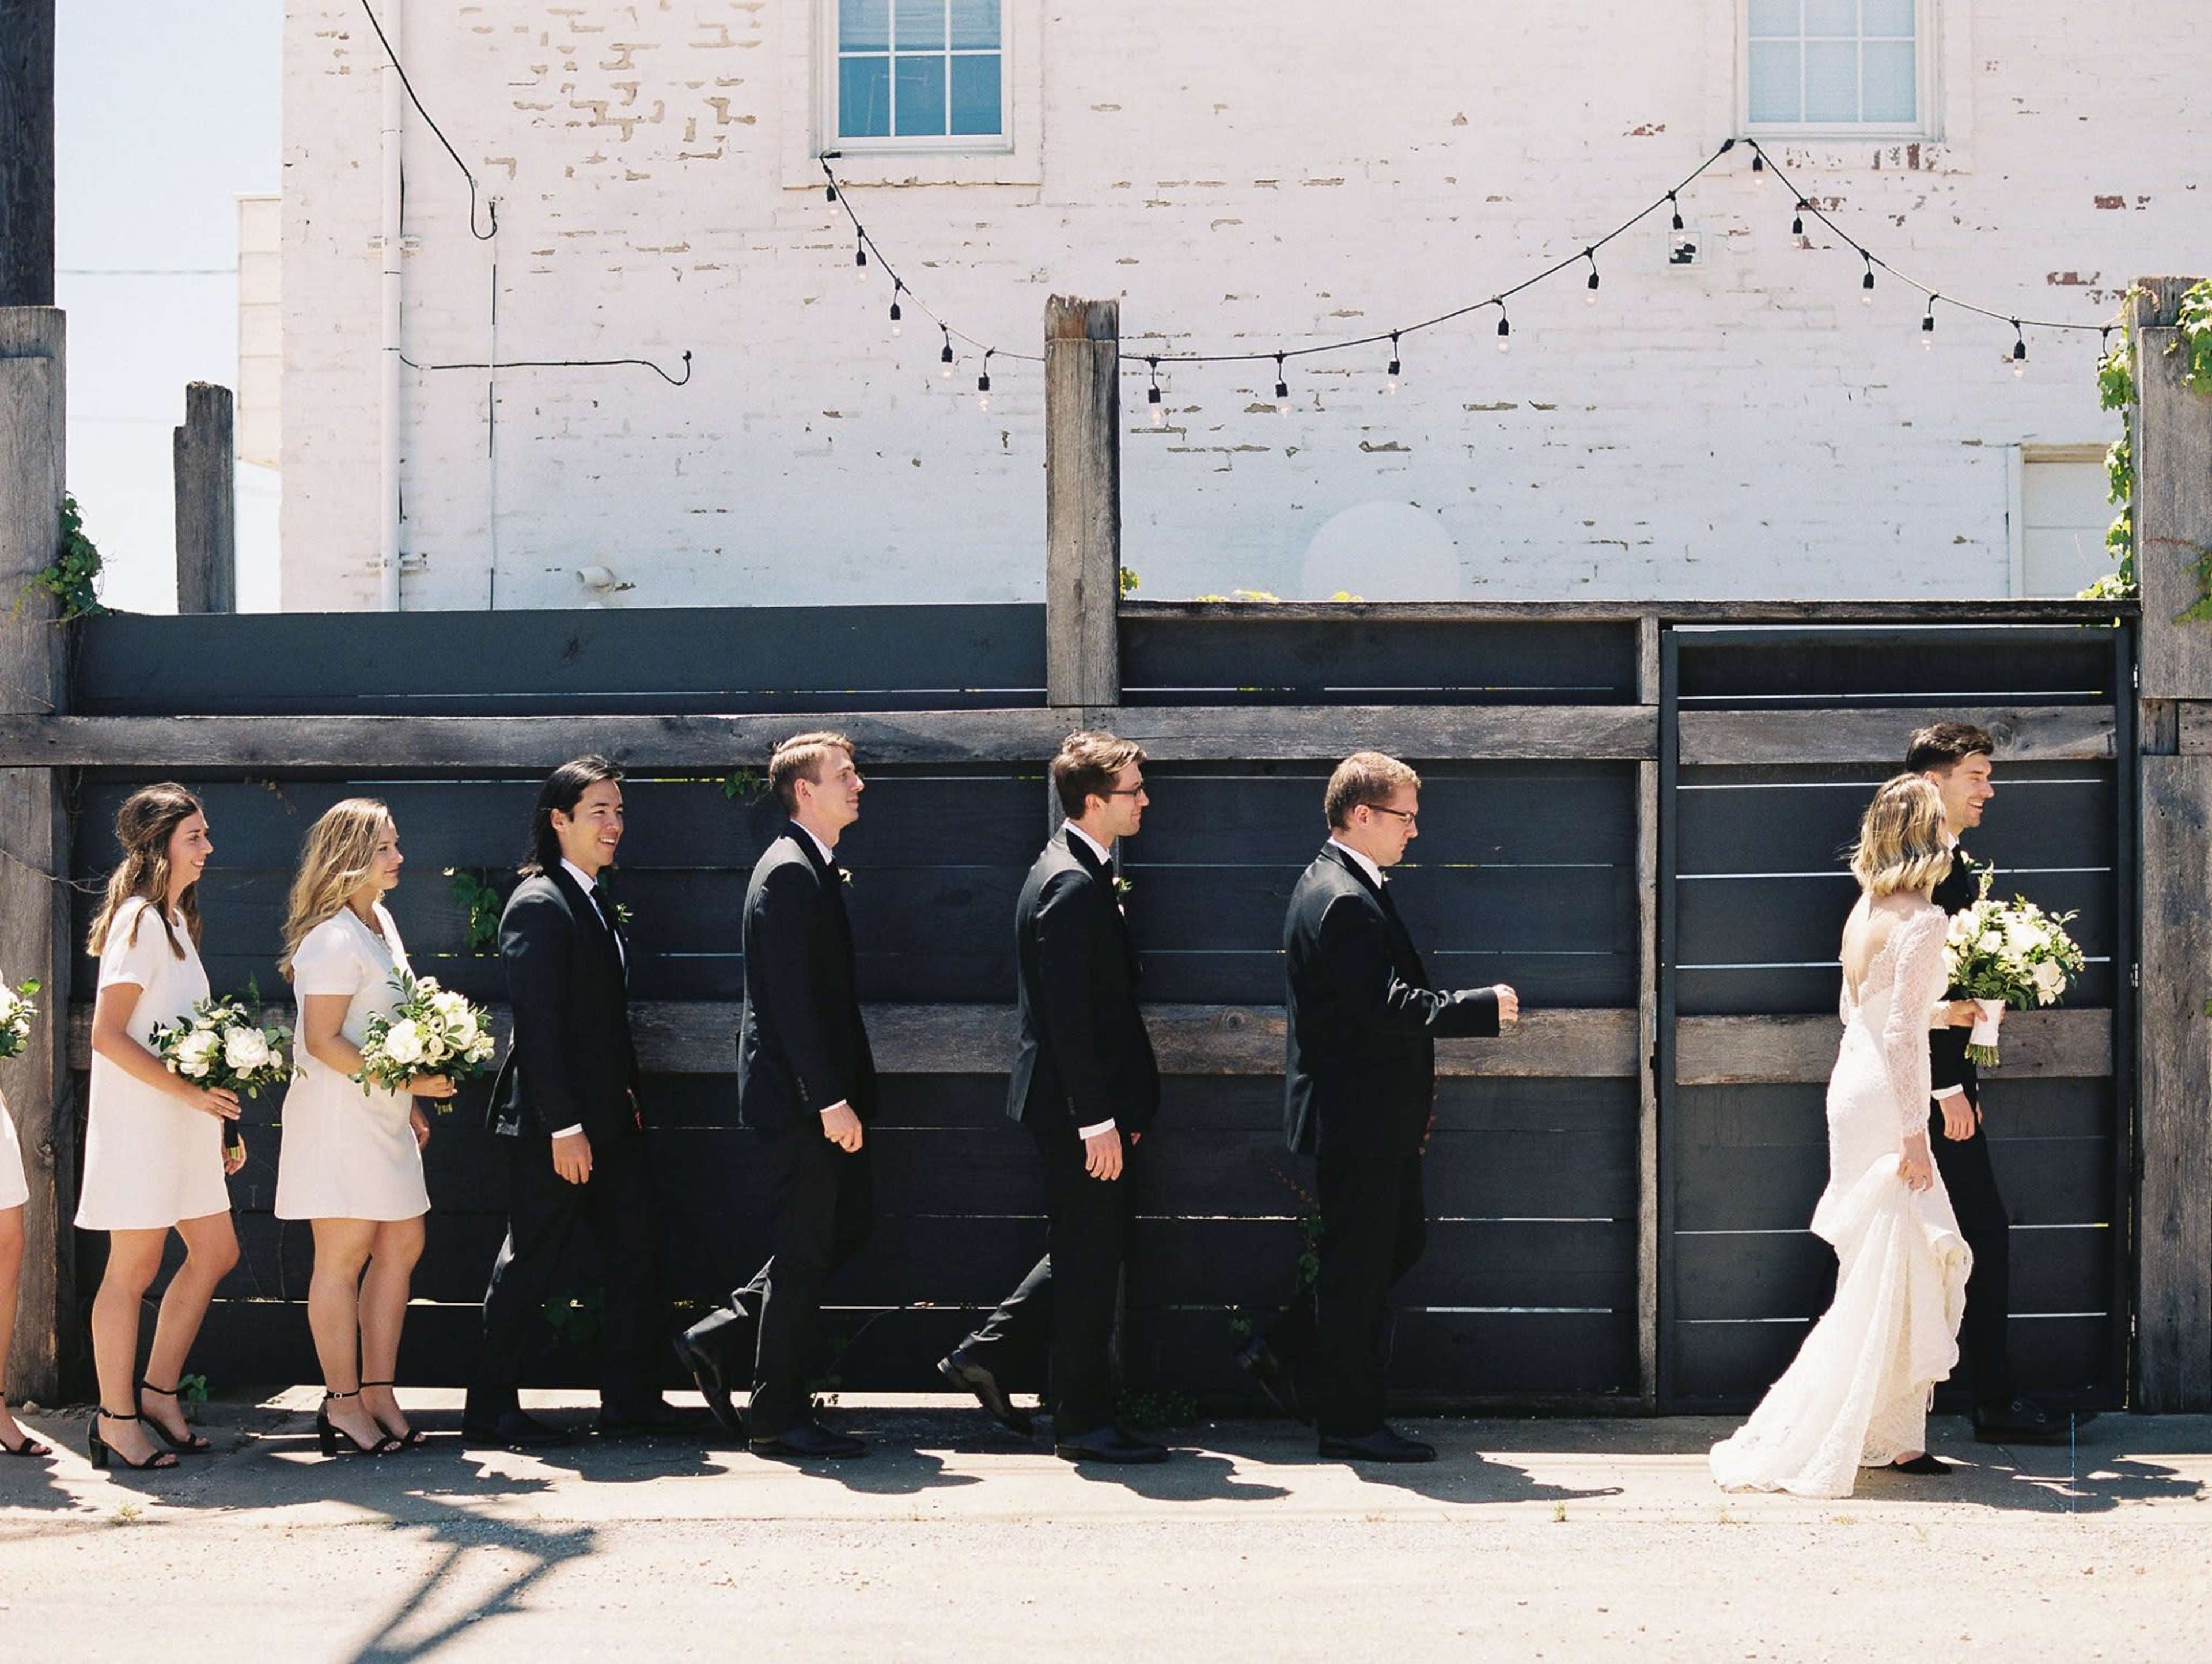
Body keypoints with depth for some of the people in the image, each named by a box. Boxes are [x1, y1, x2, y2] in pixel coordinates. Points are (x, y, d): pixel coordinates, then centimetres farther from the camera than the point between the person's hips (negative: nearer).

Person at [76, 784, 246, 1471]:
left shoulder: (176, 918, 15)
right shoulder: (139, 921, -14)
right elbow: (109, 1035, -20)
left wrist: (220, 1119, 15)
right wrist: (191, 1092, -22)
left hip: (184, 1122, 9)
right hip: (139, 1121, -9)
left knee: (215, 1252, 11)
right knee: (133, 1269, -3)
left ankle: (158, 1391, 20)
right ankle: (116, 1420, 5)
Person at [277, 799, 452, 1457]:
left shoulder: (380, 923, 14)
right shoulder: (333, 939, -16)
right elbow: (324, 1042, -20)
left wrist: (410, 1103, 18)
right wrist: (405, 1081, -20)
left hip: (382, 1115, 9)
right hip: (338, 1113, -9)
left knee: (401, 1244, 9)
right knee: (344, 1255, -3)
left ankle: (379, 1392, 16)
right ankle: (343, 1403, 3)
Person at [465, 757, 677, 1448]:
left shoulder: (597, 901, 16)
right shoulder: (539, 905, -14)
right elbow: (536, 1025, -19)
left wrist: (629, 1096, 15)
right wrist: (563, 1126, -21)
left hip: (608, 1118, 9)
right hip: (554, 1124, -9)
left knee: (634, 1256, 8)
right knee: (529, 1265, 0)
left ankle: (630, 1400, 14)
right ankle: (491, 1409, 10)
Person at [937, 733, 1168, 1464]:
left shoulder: (1076, 872, 14)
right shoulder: (1074, 885, -19)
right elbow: (1068, 1014, -23)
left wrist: (1122, 1105, 21)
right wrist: (1098, 1119, -23)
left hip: (1088, 1101, 10)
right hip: (1079, 1103, -10)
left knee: (1088, 1253, 18)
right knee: (1090, 1261, -1)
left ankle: (989, 1356, 25)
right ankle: (1083, 1423, 8)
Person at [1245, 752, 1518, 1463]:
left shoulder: (1352, 889, 15)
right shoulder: (1343, 901, -20)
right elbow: (1388, 1008, -26)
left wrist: (1415, 1087, 18)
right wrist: (1484, 1008, -17)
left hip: (1377, 1117, 11)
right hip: (1357, 1118, -11)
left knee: (1398, 1245, 17)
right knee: (1359, 1267, -2)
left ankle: (1284, 1349, 25)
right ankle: (1351, 1423, 7)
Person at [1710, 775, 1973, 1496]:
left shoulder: (1865, 910, 10)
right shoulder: (1922, 920, -15)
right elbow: (1903, 1033, -19)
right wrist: (1913, 1132, -18)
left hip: (1853, 1086, 9)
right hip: (1886, 1102, -9)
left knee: (1912, 1264, 14)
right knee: (1883, 1274, -4)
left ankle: (1894, 1436, 16)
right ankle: (1799, 1445, -3)